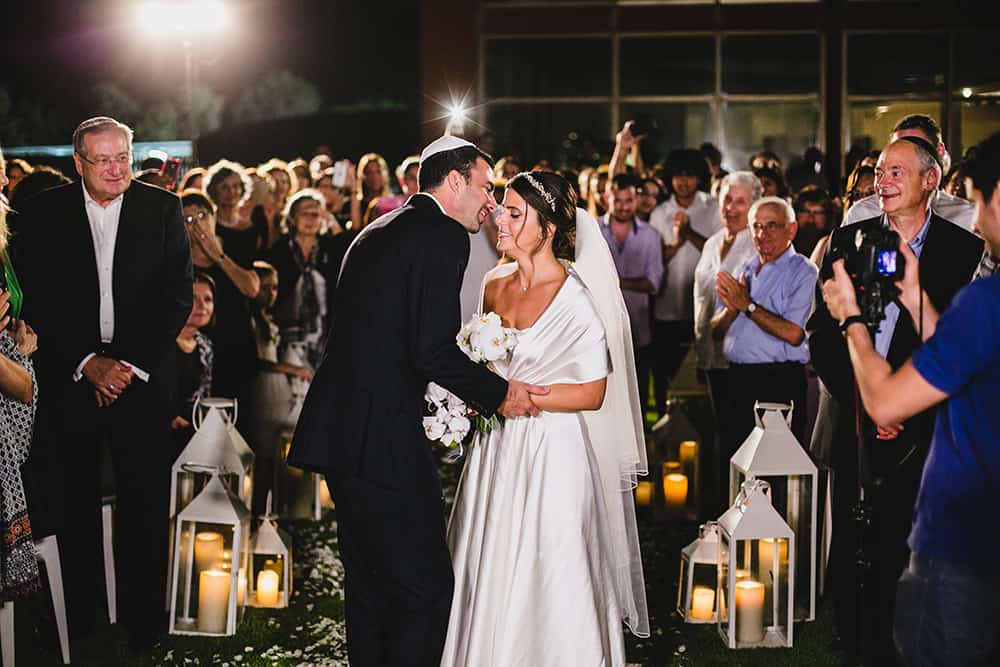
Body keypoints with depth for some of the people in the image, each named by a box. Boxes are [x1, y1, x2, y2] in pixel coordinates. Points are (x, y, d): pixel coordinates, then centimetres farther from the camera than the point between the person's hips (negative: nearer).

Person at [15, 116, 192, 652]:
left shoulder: (162, 208, 2)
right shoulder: (43, 214, 2)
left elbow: (177, 296, -2)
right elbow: (37, 301, -1)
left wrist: (130, 364, -10)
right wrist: (86, 362, -10)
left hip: (143, 375, 0)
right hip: (69, 377, 0)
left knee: (144, 506, 1)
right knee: (76, 504, 6)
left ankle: (143, 623, 11)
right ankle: (79, 623, 17)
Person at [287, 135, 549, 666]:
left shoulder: (377, 233, 19)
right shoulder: (444, 236, -10)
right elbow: (433, 350, -19)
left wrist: (472, 388, 22)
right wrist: (498, 394, -4)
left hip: (339, 433, 10)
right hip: (384, 438, -10)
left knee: (370, 584, 19)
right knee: (425, 588, -3)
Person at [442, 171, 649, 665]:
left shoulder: (576, 299, -14)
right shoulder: (495, 285, 6)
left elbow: (592, 394, -14)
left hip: (550, 455, -6)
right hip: (496, 451, 6)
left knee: (544, 585, 1)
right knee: (490, 581, 10)